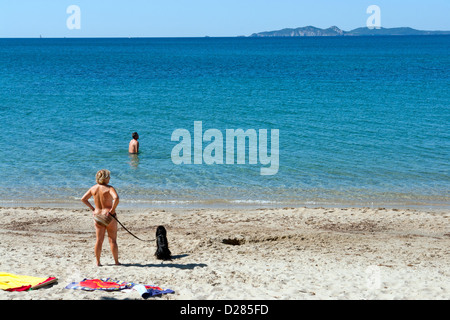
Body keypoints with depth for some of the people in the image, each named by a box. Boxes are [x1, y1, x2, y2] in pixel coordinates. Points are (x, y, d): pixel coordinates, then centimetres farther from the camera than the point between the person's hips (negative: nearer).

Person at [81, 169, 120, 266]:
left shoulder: (93, 188, 4)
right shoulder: (109, 188, -12)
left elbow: (83, 199, 11)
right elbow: (116, 198, -29)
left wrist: (92, 208, 13)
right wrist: (113, 209, -17)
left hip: (97, 215, 4)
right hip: (109, 216, -4)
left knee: (99, 240, 10)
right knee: (113, 240, 6)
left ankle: (98, 262, 10)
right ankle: (116, 261, 11)